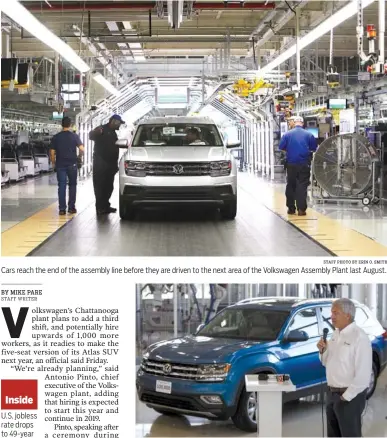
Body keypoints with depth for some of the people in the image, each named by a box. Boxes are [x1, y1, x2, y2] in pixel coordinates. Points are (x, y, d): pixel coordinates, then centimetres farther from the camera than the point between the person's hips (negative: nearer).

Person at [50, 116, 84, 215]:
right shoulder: (74, 136, -2)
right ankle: (71, 207, 10)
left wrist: (53, 163, 12)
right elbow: (81, 149, -11)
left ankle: (62, 209, -4)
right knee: (72, 185, 11)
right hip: (72, 164, -1)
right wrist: (79, 157, 7)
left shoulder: (56, 137, 1)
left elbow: (52, 152, 0)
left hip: (60, 164, 1)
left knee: (61, 186, 1)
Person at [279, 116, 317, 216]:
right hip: (304, 164, -1)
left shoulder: (287, 134, -4)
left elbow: (281, 147, -1)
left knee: (291, 186, 13)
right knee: (302, 186, 1)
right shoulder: (309, 135, -4)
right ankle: (301, 209, -5)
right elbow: (314, 149, 3)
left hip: (291, 164, 1)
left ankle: (291, 208, 17)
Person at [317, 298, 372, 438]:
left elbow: (363, 374, -21)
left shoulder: (359, 337, -18)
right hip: (333, 393, 9)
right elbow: (328, 363, 19)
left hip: (350, 397, -8)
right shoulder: (336, 334, 9)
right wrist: (323, 351, -2)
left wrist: (346, 397, -18)